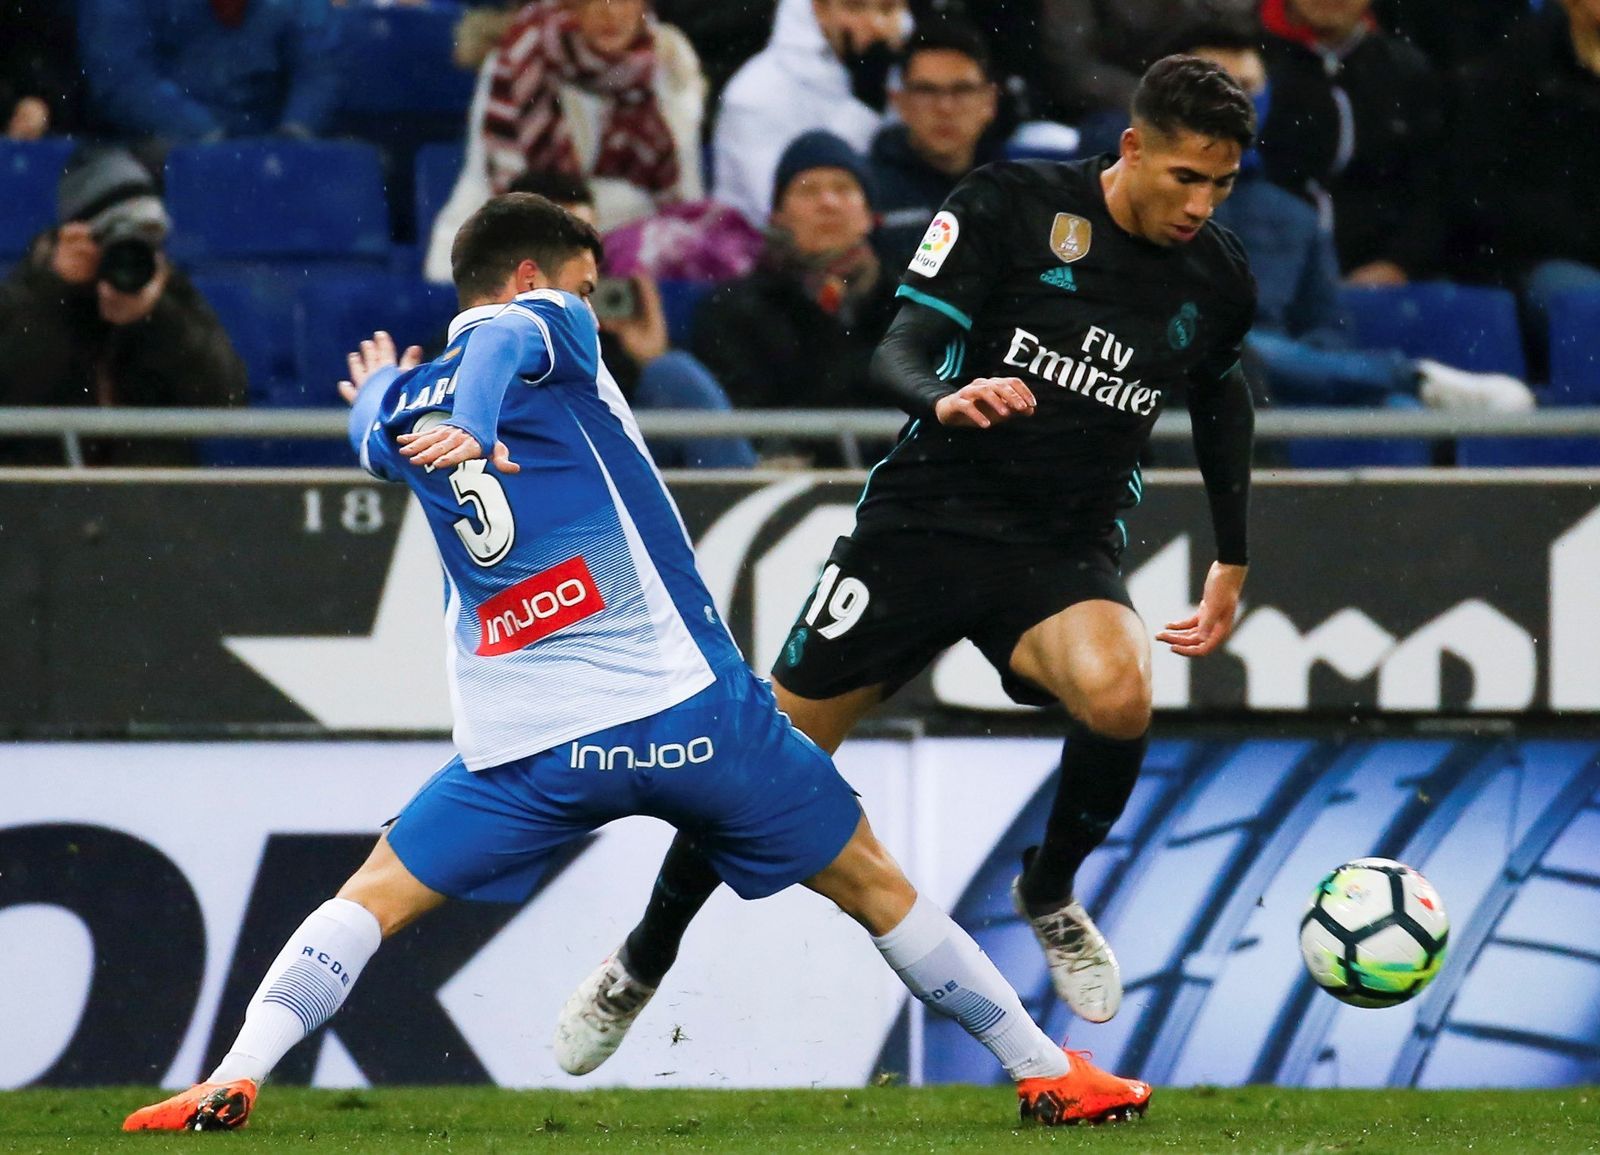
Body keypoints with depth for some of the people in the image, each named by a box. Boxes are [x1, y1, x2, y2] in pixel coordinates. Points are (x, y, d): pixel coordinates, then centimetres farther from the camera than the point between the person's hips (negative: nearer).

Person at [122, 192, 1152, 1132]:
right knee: (871, 881, 12)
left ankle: (233, 1082, -6)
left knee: (377, 895, 14)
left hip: (528, 746, 3)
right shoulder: (546, 324, 2)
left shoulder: (402, 408, 15)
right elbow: (507, 340, -20)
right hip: (690, 709, -3)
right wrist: (470, 425, -39)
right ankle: (1048, 1073, 18)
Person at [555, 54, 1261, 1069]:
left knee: (1120, 695, -31)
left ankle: (1050, 893, 0)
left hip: (1065, 548, 2)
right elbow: (900, 350, -13)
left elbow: (1224, 402, 22)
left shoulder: (1218, 280, 1)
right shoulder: (1011, 205, -10)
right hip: (926, 518, -2)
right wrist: (944, 398, -37)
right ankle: (641, 966, 23)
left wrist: (1232, 567, 24)